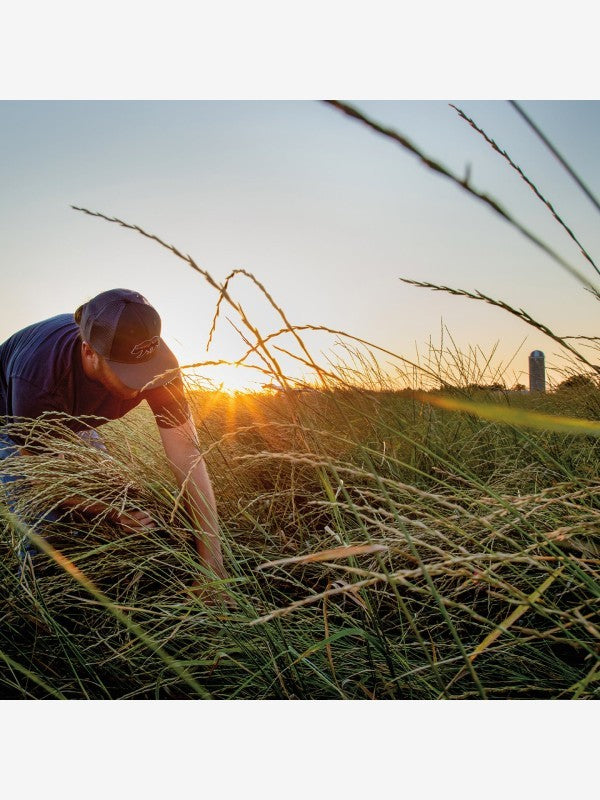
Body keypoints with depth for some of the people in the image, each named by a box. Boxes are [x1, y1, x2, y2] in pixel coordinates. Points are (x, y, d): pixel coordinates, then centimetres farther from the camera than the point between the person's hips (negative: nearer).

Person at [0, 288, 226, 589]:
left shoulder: (155, 360, -35)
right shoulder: (37, 375, -45)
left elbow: (188, 455, -36)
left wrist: (212, 564, -39)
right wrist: (116, 510, -43)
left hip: (71, 421, 4)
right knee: (42, 522, -18)